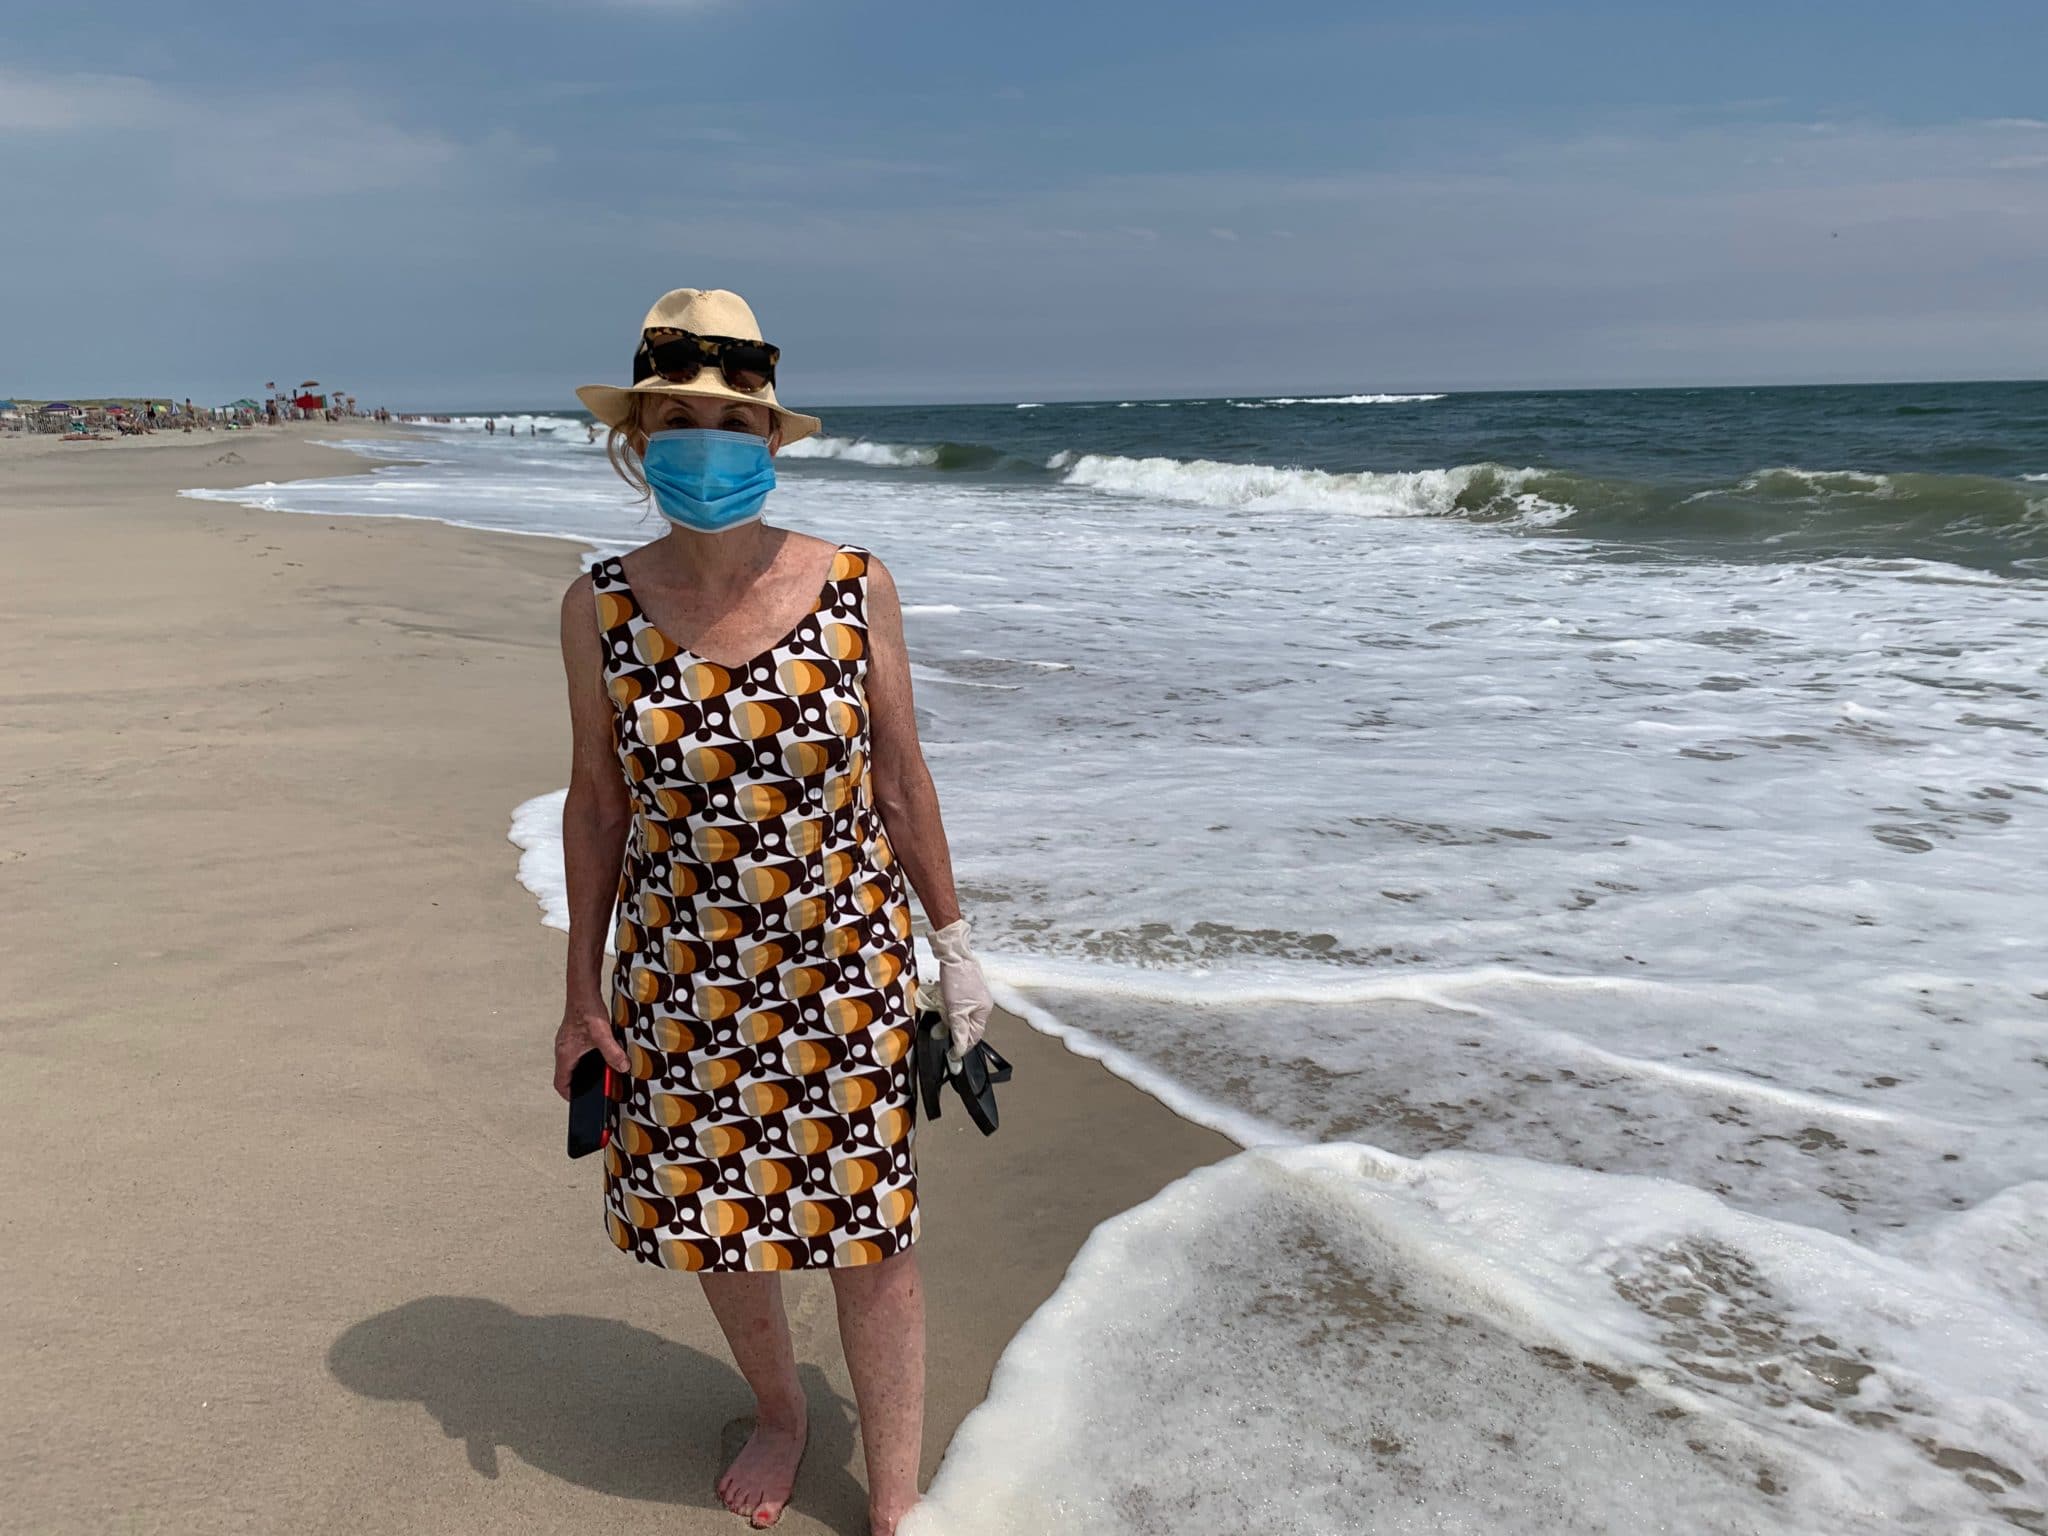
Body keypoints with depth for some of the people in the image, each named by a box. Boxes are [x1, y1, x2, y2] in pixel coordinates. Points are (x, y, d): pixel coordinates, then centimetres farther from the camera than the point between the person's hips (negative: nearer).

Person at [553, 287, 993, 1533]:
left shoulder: (857, 587, -9)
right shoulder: (601, 608, -6)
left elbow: (902, 779, -1)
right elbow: (598, 804, 2)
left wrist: (955, 947, 2)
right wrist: (585, 990, 6)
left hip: (846, 961, -1)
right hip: (684, 973, 2)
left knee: (870, 1230, 6)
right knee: (711, 1213, 18)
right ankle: (780, 1409, 49)